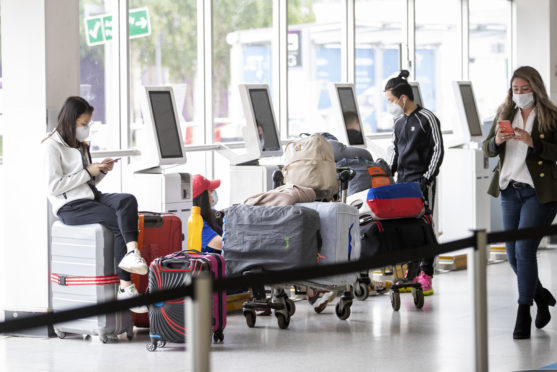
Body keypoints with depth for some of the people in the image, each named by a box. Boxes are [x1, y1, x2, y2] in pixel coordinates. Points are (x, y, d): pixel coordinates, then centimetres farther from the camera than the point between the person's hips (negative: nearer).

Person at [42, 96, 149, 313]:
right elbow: (54, 187, -14)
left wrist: (102, 171, 5)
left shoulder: (80, 145, 22)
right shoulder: (52, 146, -5)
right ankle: (126, 287, -25)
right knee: (120, 224, -25)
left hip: (90, 197, 8)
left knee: (127, 200, -25)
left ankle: (131, 252, -44)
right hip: (70, 206, -8)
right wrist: (88, 172, -11)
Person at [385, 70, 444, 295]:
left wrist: (427, 178, -13)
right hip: (402, 179, 7)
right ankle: (412, 272, 13)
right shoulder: (399, 121, 14)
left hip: (421, 180, -7)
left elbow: (438, 150, -8)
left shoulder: (427, 119, -7)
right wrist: (388, 172, 13)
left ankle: (426, 275, -6)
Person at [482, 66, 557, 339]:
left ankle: (523, 315, -7)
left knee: (524, 249, -14)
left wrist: (531, 141, -25)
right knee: (513, 255, 9)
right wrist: (497, 140, -15)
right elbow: (487, 150, 7)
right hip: (510, 191, 6)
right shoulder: (505, 114, 9)